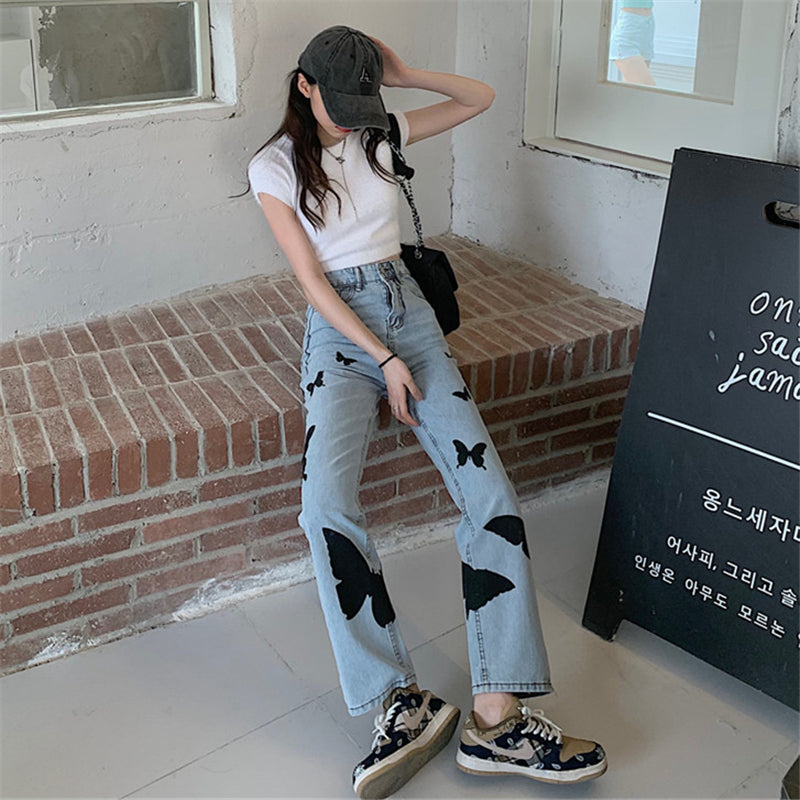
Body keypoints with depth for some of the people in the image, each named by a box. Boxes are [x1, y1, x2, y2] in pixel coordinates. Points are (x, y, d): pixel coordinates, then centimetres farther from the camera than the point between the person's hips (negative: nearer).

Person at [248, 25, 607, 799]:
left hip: (407, 308, 3)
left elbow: (482, 98, 20)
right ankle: (402, 699, -21)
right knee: (327, 506, -30)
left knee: (490, 495, -18)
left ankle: (497, 718, -19)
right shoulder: (274, 166, 2)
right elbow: (312, 280, -5)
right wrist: (384, 358, -13)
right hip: (338, 328, -3)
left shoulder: (381, 133, 12)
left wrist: (406, 75, 6)